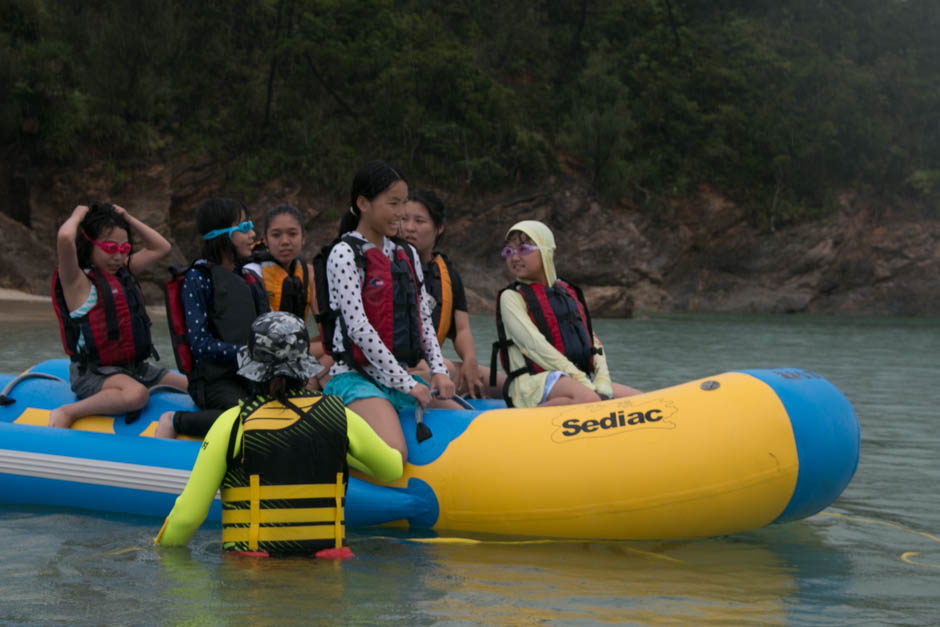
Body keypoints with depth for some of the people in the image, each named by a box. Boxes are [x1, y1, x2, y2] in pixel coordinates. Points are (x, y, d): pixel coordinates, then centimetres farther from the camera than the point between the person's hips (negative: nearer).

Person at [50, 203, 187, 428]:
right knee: (136, 394, -38)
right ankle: (65, 413, -25)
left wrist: (128, 219, 15)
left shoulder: (124, 271, 13)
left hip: (135, 366, 8)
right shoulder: (77, 281, -11)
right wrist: (78, 216, -9)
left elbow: (161, 247, 23)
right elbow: (65, 239, -30)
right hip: (92, 373, -8)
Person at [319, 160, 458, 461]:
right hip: (356, 376, -8)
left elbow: (424, 319, 17)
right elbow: (357, 327, -15)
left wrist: (438, 370, 0)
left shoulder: (406, 254, 15)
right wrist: (407, 384, -15)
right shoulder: (345, 254, -8)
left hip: (401, 375, 8)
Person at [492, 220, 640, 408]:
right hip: (532, 384, -7)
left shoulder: (569, 293, 21)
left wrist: (602, 384, -4)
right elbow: (535, 345, -11)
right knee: (587, 399, -36)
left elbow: (594, 344, 15)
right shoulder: (511, 297, 2)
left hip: (579, 380, 7)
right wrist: (584, 383, -18)